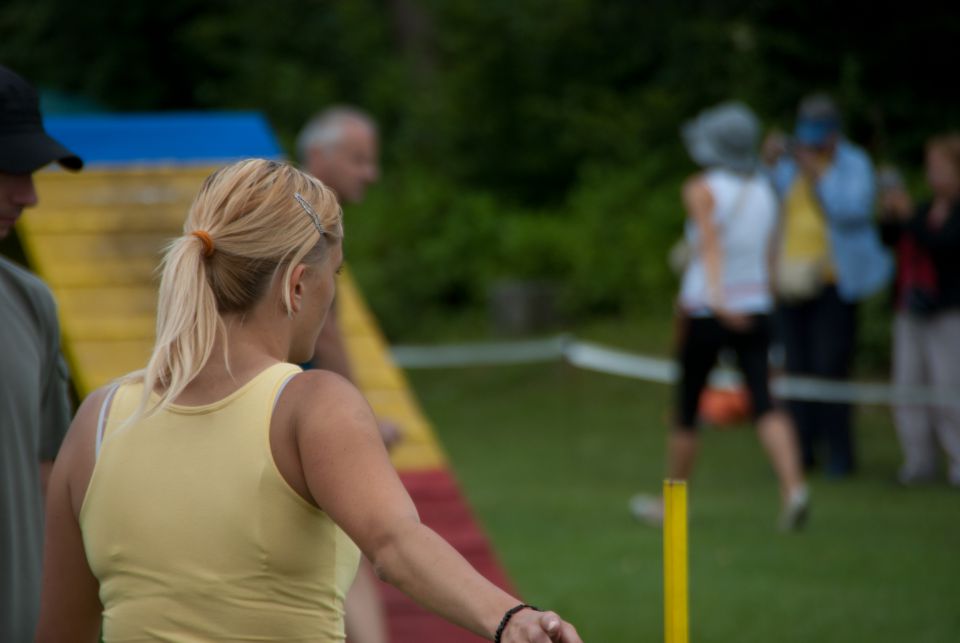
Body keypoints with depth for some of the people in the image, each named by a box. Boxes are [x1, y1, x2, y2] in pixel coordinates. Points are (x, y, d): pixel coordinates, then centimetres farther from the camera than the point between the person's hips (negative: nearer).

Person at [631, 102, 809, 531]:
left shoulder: (702, 190, -8)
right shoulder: (763, 191, 9)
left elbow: (711, 243, -24)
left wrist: (717, 298, -36)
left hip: (705, 310, -4)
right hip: (755, 306, 4)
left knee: (686, 410, 10)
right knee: (764, 404, -7)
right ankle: (793, 487, -30)